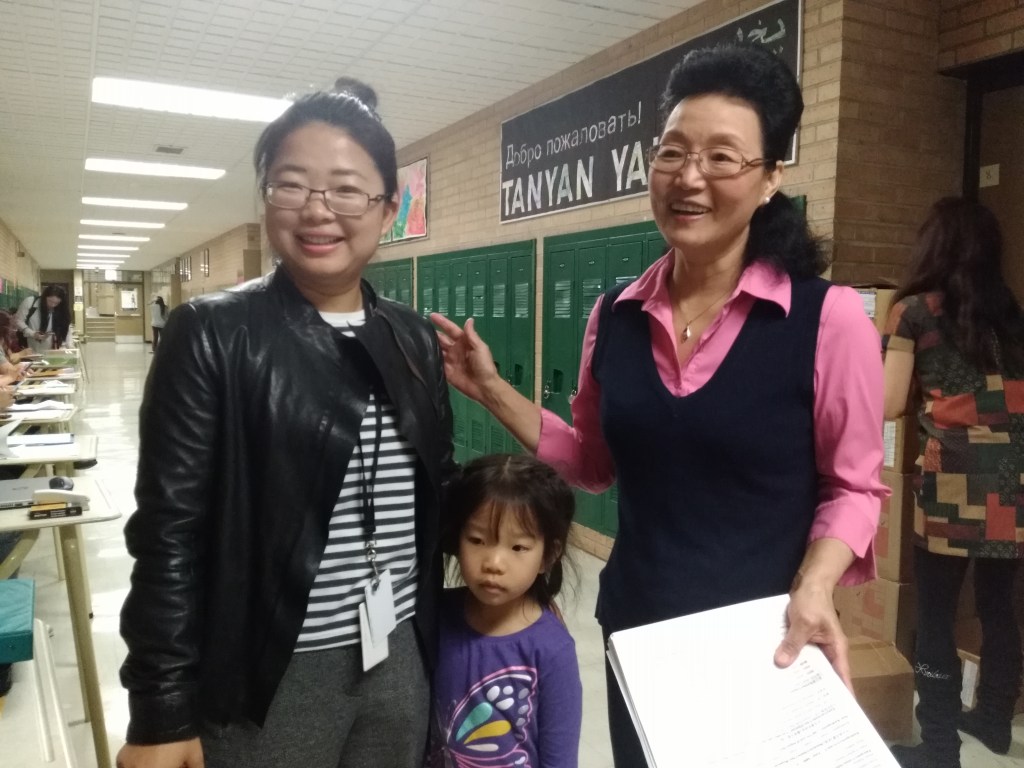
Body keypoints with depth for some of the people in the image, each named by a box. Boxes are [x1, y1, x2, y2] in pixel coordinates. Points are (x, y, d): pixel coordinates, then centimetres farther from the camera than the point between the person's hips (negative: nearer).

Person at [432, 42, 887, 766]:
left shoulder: (828, 315, -14)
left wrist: (814, 588, -21)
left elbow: (853, 486, -4)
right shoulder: (618, 314, -2)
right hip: (636, 630, 4)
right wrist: (494, 391, 0)